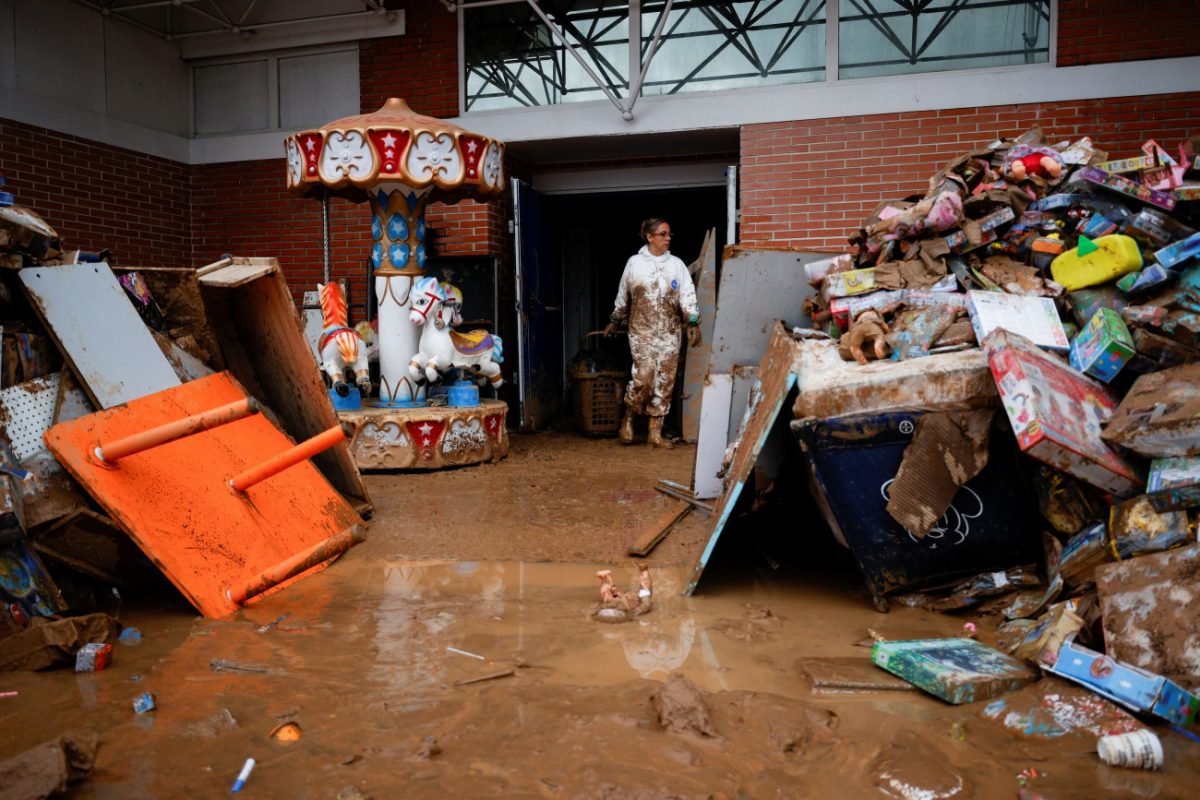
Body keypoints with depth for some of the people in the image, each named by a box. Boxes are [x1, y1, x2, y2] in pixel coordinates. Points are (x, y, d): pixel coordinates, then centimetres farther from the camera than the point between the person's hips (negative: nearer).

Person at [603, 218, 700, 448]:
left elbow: (687, 294, 2)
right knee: (644, 375, -15)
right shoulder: (634, 263, 4)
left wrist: (693, 322, -9)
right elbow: (623, 296, 14)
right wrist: (615, 321, 20)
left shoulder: (676, 264, 8)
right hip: (641, 329, -3)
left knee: (665, 380, 1)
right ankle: (628, 419, 11)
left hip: (669, 331, 3)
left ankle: (655, 432, 10)